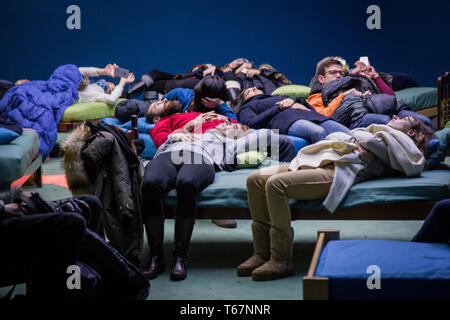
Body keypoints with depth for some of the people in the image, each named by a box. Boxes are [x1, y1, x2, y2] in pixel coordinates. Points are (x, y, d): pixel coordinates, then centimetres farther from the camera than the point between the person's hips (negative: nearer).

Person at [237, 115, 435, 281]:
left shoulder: (400, 141, 16)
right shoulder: (378, 131, 36)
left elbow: (372, 141, -5)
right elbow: (333, 137, 22)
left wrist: (357, 137, 13)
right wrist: (354, 143, 4)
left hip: (336, 171, -8)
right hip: (313, 161, 8)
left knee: (276, 184, -29)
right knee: (256, 179, -10)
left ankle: (282, 260, -24)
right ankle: (262, 253, -8)